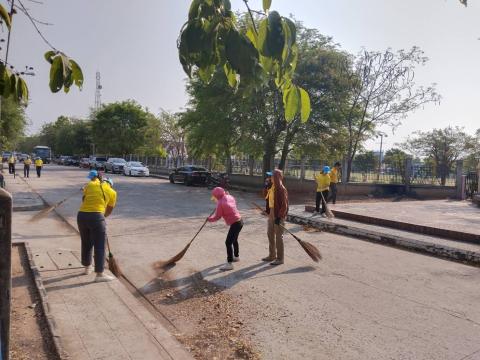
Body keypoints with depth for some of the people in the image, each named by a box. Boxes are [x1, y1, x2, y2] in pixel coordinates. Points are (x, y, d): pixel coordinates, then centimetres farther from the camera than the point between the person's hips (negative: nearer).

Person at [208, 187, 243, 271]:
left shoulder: (220, 203, -17)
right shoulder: (230, 197, 5)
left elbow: (217, 217, -10)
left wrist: (210, 219, 8)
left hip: (235, 224, -10)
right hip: (239, 221, 10)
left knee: (228, 243, -7)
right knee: (234, 240, 27)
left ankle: (229, 264, -6)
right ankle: (236, 256, 46)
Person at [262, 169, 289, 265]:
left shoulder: (281, 189, -18)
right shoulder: (272, 188, 7)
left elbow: (284, 205, -19)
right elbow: (268, 199, 23)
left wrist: (279, 217, -21)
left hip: (278, 216, -9)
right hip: (271, 215, 9)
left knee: (278, 237, 0)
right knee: (270, 234, 17)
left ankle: (280, 258, 11)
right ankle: (272, 255, 32)